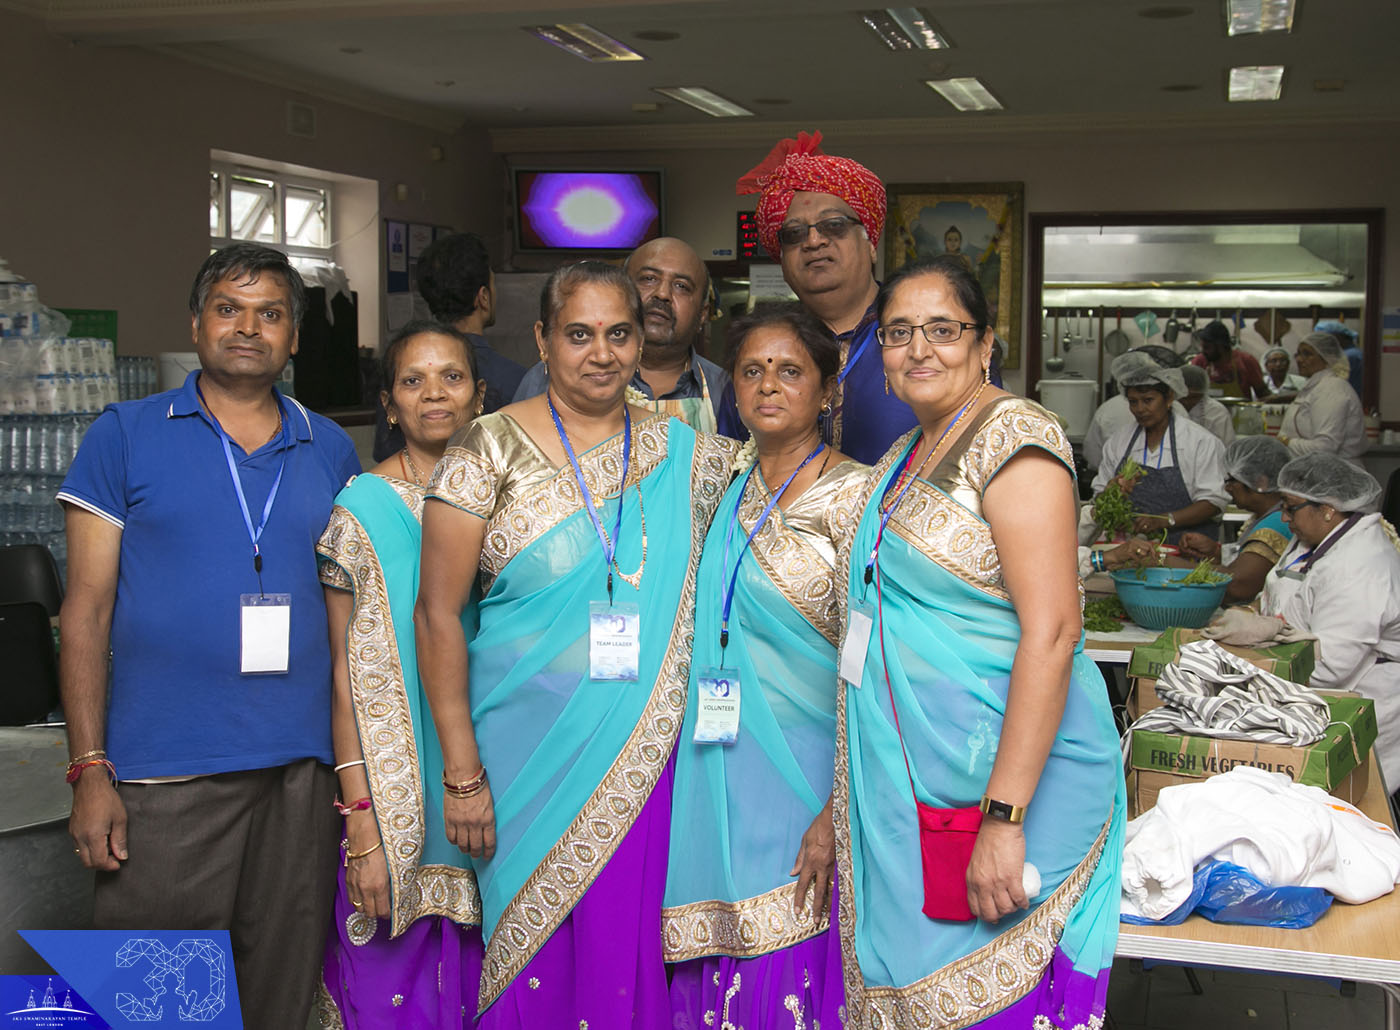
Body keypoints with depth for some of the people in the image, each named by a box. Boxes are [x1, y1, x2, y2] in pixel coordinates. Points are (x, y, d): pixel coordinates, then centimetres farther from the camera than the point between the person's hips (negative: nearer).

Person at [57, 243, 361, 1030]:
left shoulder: (330, 449, 10)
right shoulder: (126, 436, 2)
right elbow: (88, 609, 0)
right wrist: (90, 769, -7)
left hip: (303, 766, 3)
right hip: (165, 772, -2)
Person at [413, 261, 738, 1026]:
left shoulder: (686, 456, 6)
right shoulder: (491, 448, -2)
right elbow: (438, 614, -5)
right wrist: (462, 773, -8)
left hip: (642, 757, 2)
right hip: (528, 756, -2)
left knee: (625, 955, 4)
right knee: (535, 954, 5)